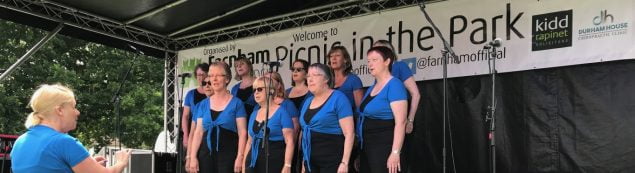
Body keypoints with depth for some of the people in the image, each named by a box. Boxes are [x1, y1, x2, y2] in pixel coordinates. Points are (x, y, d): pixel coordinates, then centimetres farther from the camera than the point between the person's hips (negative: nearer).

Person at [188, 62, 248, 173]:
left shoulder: (236, 103, 0)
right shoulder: (203, 104, 11)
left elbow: (242, 133, -4)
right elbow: (198, 132, 10)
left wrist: (240, 157, -12)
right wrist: (193, 157, 2)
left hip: (228, 155, -4)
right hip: (206, 154, 4)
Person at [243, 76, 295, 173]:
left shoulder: (281, 112, -4)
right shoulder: (254, 114, 14)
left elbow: (289, 141, -10)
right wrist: (244, 164, 15)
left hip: (274, 163, -6)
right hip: (253, 163, 6)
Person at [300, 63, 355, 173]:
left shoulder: (338, 98, -7)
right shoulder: (308, 101, 14)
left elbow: (349, 133, -13)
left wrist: (344, 162, -19)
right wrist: (303, 160, 15)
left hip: (332, 161, -6)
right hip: (310, 161, 6)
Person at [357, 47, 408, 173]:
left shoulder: (394, 85, -12)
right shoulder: (373, 87, 14)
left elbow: (400, 121, -20)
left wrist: (395, 152, -25)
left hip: (384, 146, -8)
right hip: (366, 146, 9)